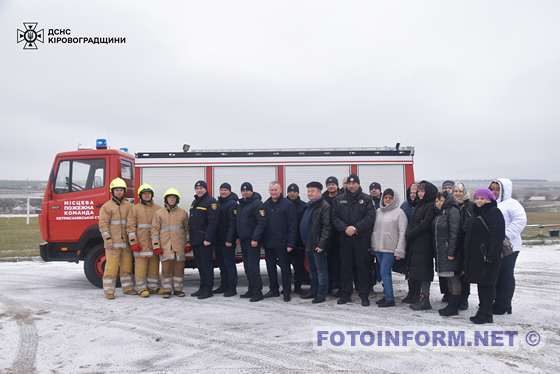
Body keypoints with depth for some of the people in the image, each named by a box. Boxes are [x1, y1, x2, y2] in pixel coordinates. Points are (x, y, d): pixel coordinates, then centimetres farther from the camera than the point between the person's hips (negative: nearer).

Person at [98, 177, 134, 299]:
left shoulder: (128, 205, 12)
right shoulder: (107, 206, -1)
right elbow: (103, 224, -8)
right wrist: (108, 239, -17)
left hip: (126, 241, 5)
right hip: (112, 242, -5)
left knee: (127, 265, 10)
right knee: (111, 266, -5)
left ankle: (127, 288, 21)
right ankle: (109, 291, 1)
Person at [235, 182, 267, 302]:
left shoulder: (257, 204, -11)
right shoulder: (240, 204, 17)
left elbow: (261, 223, -17)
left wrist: (255, 238, -22)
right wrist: (238, 236, 15)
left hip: (253, 241, -8)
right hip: (243, 240, 9)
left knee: (253, 266, -10)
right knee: (247, 266, 12)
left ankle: (257, 292, -5)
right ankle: (251, 290, 20)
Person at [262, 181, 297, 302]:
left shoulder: (288, 205, -6)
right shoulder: (265, 205, 9)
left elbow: (292, 225, -10)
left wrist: (290, 243, -15)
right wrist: (262, 240, 3)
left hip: (282, 243, -5)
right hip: (268, 243, 5)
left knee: (285, 268, 3)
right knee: (270, 267, 13)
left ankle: (286, 292, 12)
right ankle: (274, 289, 26)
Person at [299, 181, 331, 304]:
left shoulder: (324, 206, -11)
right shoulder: (308, 206, 16)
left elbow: (326, 226, -17)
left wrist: (321, 243, -21)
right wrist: (305, 241, 15)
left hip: (318, 245, -9)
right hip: (308, 244, 9)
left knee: (321, 270, 0)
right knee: (312, 270, 17)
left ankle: (321, 294, 7)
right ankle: (314, 291, 28)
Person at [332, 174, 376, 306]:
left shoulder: (366, 199, 3)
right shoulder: (339, 199, 9)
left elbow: (370, 217, -6)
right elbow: (335, 217, 4)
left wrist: (356, 228, -15)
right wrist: (345, 228, -12)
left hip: (362, 238, -2)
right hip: (345, 238, 2)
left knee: (362, 266, 2)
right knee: (345, 267, 8)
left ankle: (364, 295, 11)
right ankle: (345, 294, 18)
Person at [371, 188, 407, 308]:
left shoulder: (399, 212, -6)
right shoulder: (378, 211, 11)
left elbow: (402, 233, -9)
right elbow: (374, 229, 14)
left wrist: (399, 251, -13)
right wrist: (372, 245, 7)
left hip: (390, 248, -5)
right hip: (378, 247, 6)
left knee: (384, 272, -8)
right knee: (384, 272, 11)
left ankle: (389, 298, -1)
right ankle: (386, 295, 20)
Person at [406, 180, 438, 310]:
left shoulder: (431, 206, -10)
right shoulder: (419, 205, 18)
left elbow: (425, 224, -17)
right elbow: (412, 222, 20)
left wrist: (411, 234, -10)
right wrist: (409, 234, 5)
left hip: (424, 244, -9)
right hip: (414, 243, 9)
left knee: (423, 270, -6)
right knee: (415, 270, 11)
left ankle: (425, 300, -2)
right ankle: (416, 297, 18)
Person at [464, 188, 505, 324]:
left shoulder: (494, 213, -10)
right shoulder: (477, 213, 17)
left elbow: (497, 236, -19)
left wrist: (491, 255, -25)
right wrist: (468, 255, 19)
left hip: (487, 256, -9)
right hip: (475, 255, 9)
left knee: (487, 283, -3)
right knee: (480, 283, 13)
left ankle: (486, 314, 4)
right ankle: (482, 311, 22)